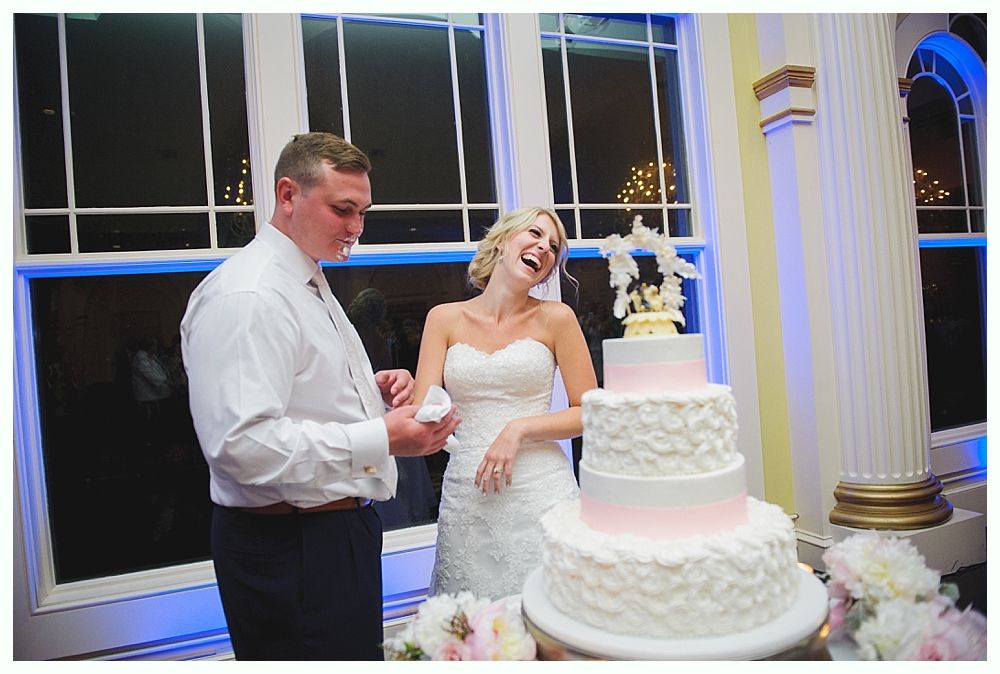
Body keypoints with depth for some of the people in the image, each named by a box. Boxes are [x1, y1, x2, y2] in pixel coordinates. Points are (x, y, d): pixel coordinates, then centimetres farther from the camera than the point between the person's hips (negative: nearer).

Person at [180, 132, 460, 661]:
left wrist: (372, 390, 3)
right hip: (289, 549, -10)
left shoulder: (311, 284, 13)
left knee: (358, 653, 21)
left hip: (339, 528, 10)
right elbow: (240, 443, -29)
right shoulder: (247, 295, -20)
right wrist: (381, 438, -27)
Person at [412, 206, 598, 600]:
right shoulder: (444, 319, 5)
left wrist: (520, 428, -12)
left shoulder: (555, 318, 1)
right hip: (466, 496, 1)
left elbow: (588, 413, 1)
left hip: (541, 491, -1)